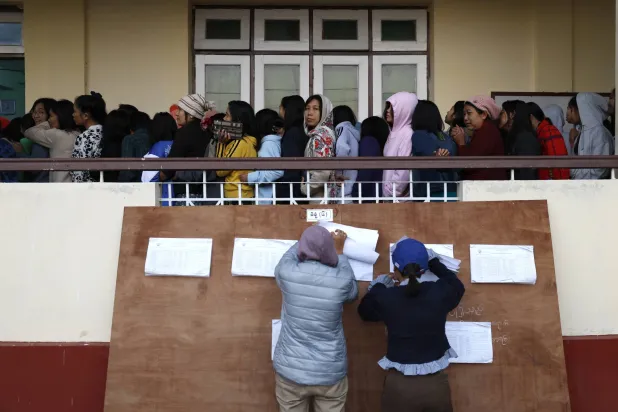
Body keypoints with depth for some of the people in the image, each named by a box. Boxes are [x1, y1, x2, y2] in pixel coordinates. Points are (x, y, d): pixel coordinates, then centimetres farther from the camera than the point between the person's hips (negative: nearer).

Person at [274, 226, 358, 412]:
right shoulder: (341, 281, -13)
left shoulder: (287, 273, -13)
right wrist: (339, 251, 20)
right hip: (330, 373, 0)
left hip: (291, 371, 1)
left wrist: (306, 240, 28)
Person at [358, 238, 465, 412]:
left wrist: (377, 287, 23)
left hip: (400, 385, -1)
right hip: (436, 383, 2)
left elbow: (364, 312, 12)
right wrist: (433, 260, 24)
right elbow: (457, 286, 17)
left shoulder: (385, 297, -11)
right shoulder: (439, 293, -8)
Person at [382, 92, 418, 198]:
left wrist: (392, 192, -14)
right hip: (389, 194, 8)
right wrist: (386, 190, 9)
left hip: (400, 196, -8)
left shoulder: (408, 134, -13)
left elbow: (404, 170, -19)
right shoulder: (395, 133, 14)